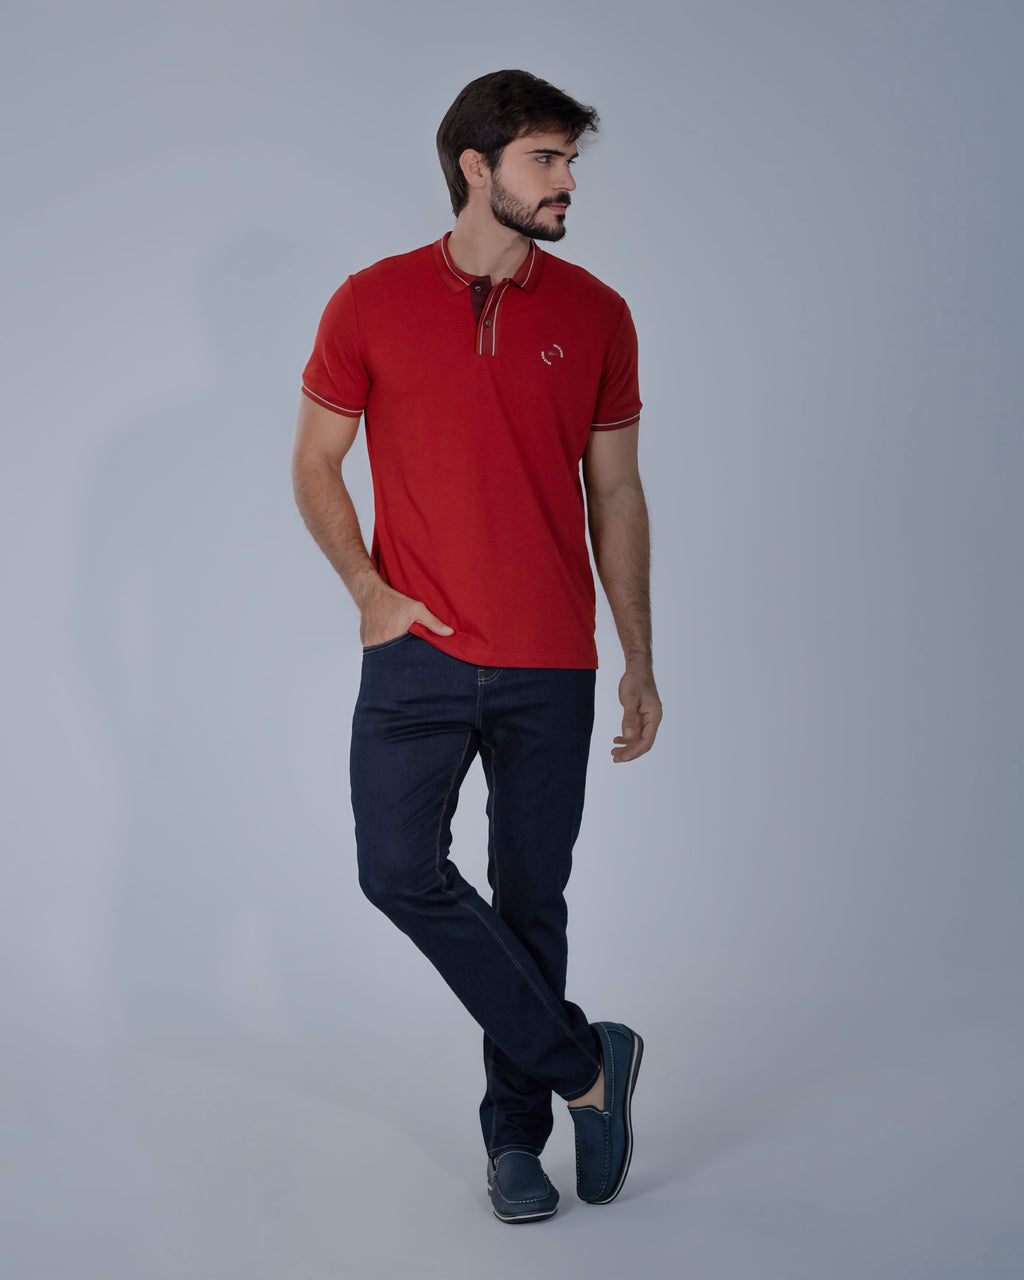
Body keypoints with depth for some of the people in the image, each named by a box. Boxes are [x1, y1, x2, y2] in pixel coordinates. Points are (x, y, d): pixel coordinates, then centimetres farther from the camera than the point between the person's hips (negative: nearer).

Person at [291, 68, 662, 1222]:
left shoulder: (594, 315, 4)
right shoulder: (372, 304, 0)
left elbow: (615, 494, 9)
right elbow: (314, 461, 7)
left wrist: (640, 661, 8)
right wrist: (370, 591, -7)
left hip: (551, 666, 1)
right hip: (419, 651, -1)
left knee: (531, 897, 6)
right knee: (400, 869, -12)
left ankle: (515, 1134, 22)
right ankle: (584, 1062, 5)